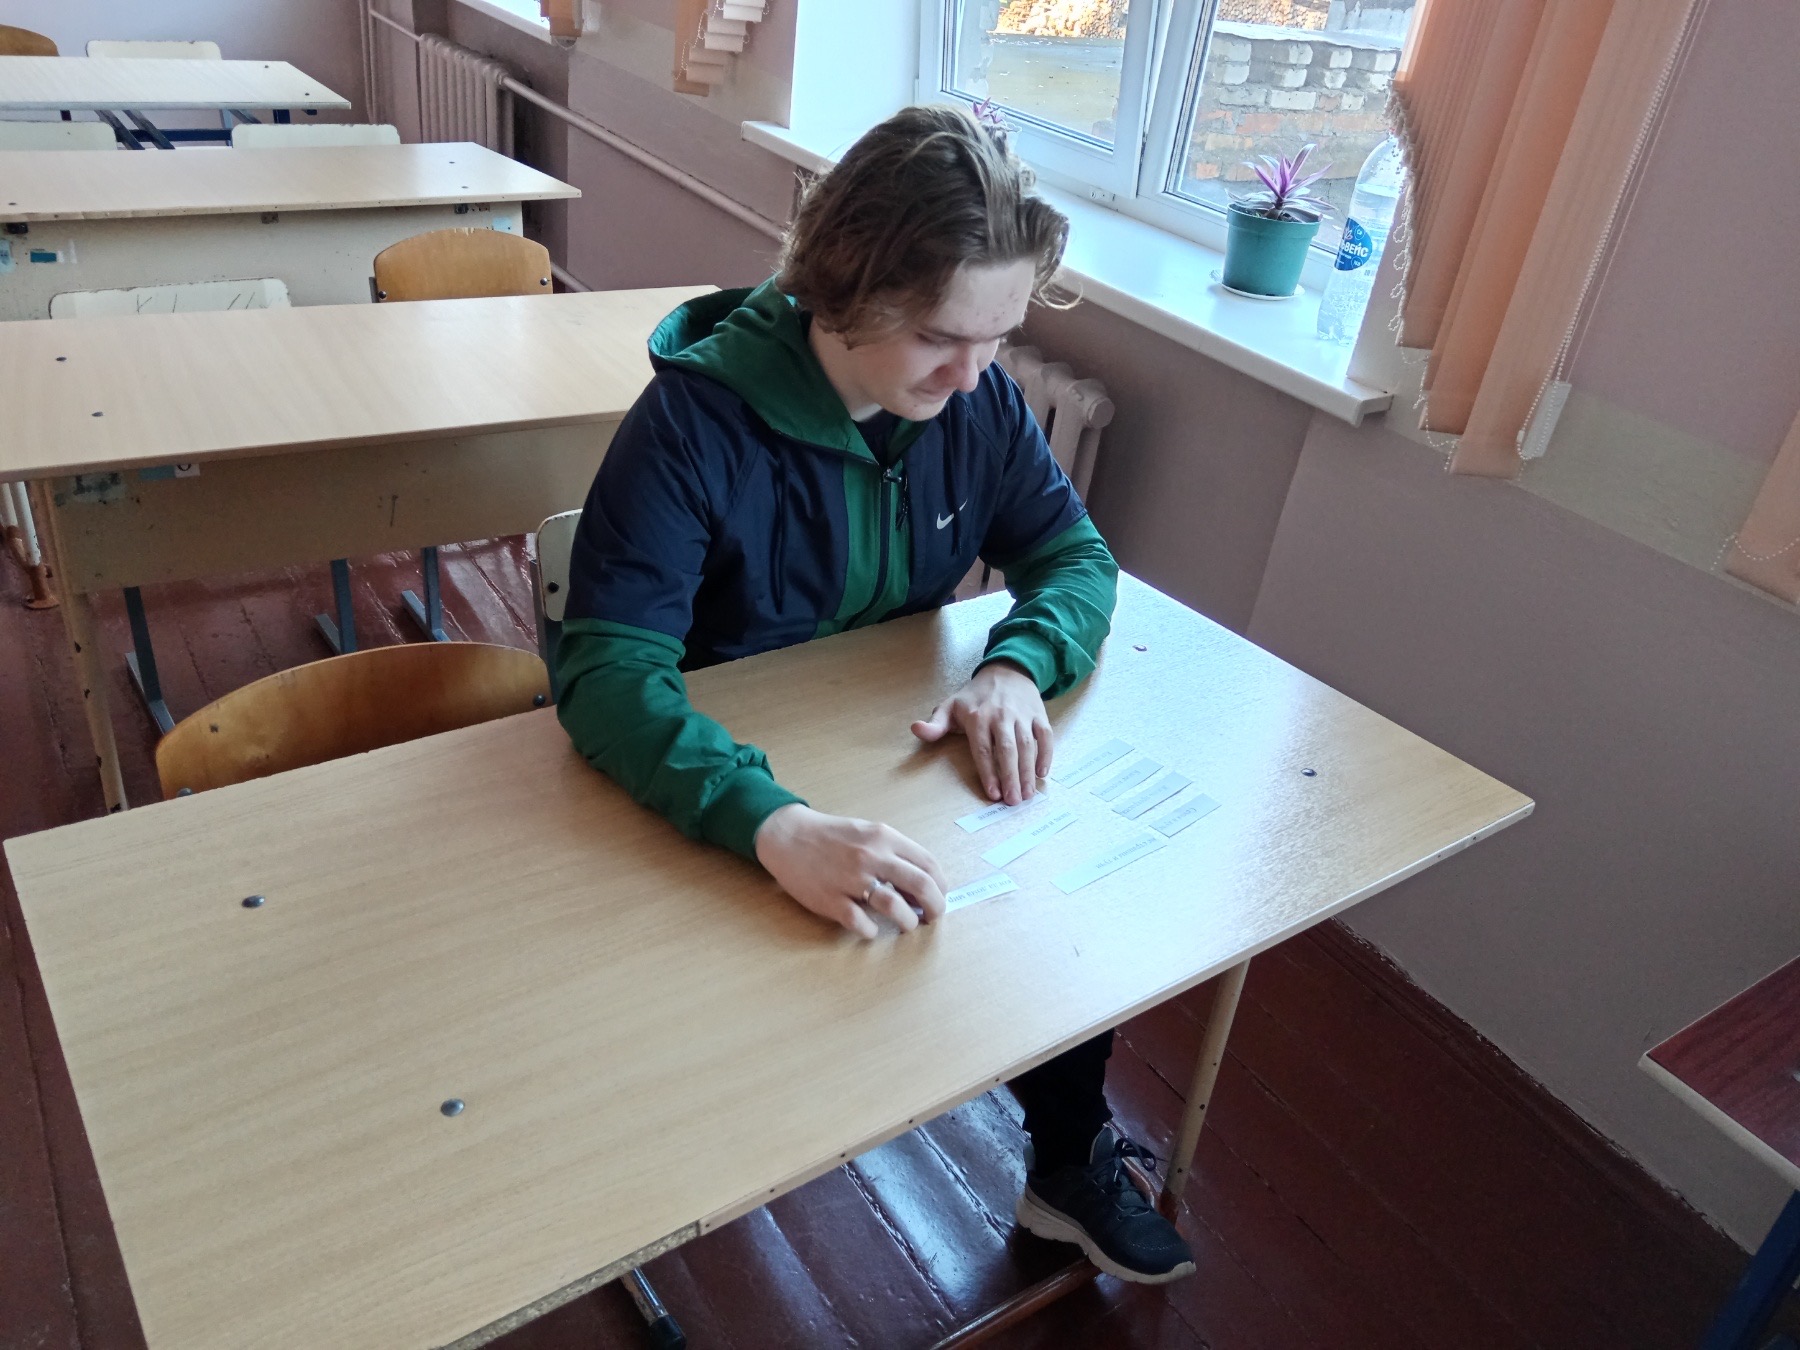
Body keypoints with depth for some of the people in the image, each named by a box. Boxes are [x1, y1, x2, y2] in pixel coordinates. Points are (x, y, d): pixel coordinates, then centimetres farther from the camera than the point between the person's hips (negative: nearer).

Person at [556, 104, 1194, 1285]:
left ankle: (1073, 1161, 17)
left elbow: (1075, 555, -1)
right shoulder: (697, 420, -27)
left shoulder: (978, 398, -10)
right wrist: (777, 825, -52)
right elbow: (610, 674, -34)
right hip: (728, 786, -4)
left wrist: (1017, 665, -25)